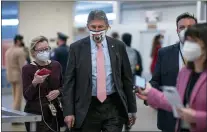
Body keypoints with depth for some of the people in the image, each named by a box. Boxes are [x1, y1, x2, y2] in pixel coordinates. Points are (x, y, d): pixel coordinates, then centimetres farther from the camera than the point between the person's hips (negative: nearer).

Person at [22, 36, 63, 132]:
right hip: (35, 113, -4)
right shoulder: (27, 69, -7)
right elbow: (27, 96, -10)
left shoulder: (56, 65, 4)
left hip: (53, 112, 4)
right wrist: (34, 83, -27)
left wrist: (58, 92, -8)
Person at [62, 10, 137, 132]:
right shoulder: (77, 48, 0)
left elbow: (127, 78, 8)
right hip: (87, 108, 0)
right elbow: (69, 81, 0)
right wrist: (69, 111, -7)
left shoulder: (118, 46, 4)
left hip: (114, 106, 1)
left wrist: (132, 108, 8)